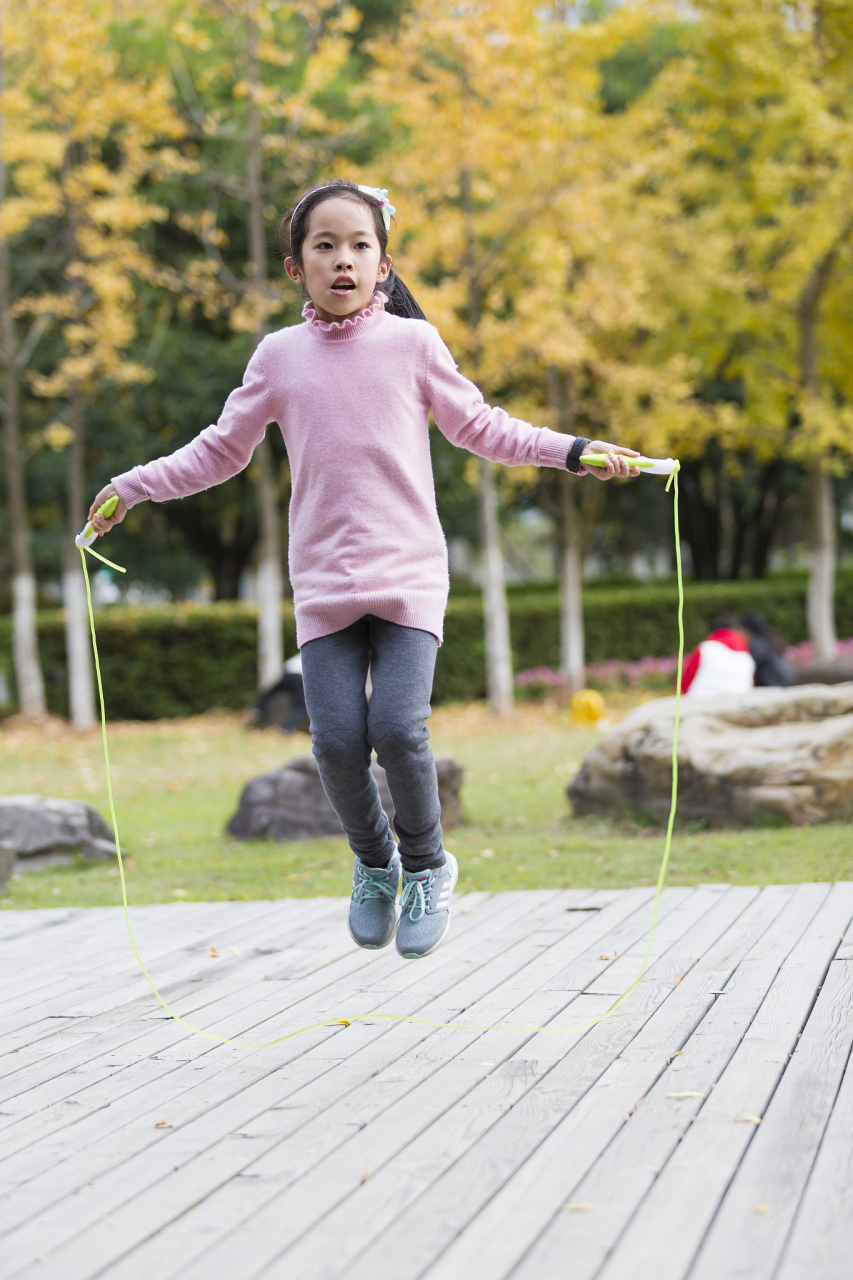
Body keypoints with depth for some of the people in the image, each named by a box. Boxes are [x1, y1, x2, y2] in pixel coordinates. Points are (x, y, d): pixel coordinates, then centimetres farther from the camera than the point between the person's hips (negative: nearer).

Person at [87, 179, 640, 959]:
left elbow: (480, 428, 12)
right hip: (323, 582, 2)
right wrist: (135, 486, 14)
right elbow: (221, 451, 18)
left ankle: (427, 866, 11)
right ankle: (374, 864, 21)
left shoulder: (412, 343, 4)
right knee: (337, 741, -8)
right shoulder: (280, 356, 7)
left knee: (398, 729, -16)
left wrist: (573, 451, 3)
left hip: (409, 574, -1)